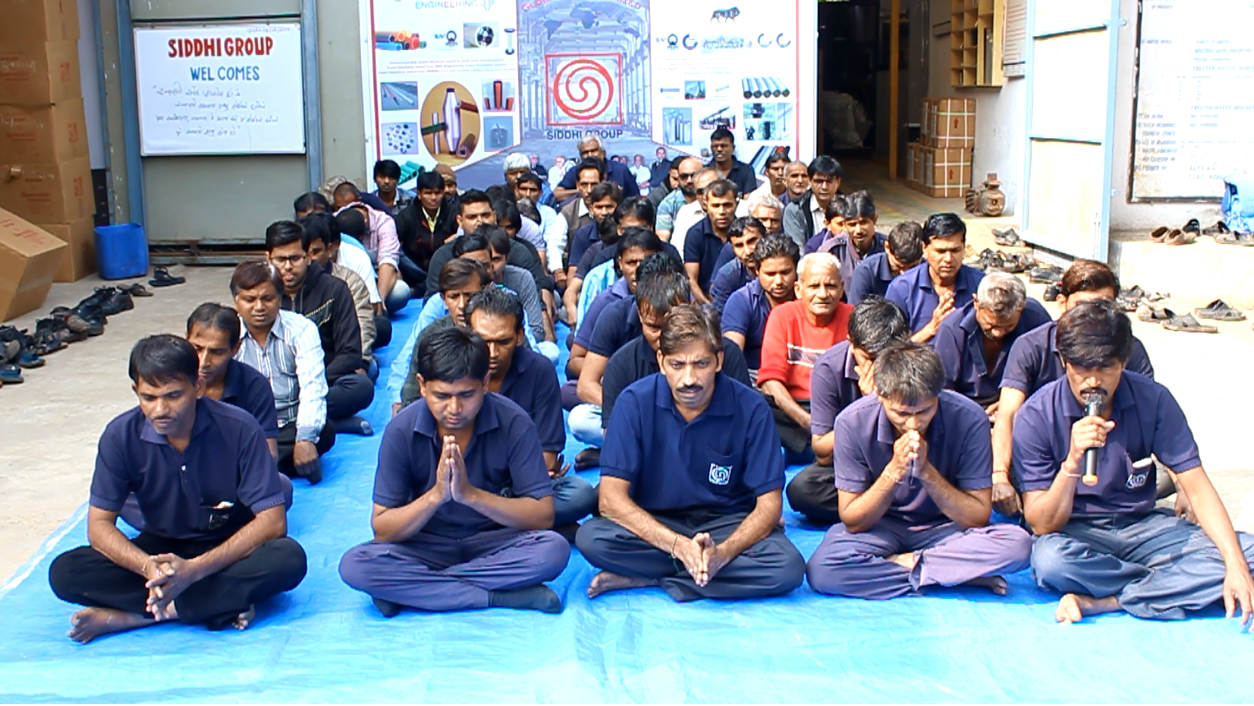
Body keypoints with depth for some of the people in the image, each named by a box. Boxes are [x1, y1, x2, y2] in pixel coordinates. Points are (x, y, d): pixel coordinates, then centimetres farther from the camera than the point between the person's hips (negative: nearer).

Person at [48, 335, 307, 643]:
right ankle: (223, 604, -24)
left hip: (230, 550, -2)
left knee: (289, 558, -34)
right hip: (161, 550, 2)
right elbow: (99, 525, -10)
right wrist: (147, 566, -32)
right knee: (65, 572, -22)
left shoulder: (239, 429, -20)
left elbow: (273, 521, -21)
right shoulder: (121, 435, -14)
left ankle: (128, 616, -26)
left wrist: (196, 569, -33)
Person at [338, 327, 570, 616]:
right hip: (427, 546, 1)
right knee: (354, 565, -27)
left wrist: (470, 494, -29)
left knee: (554, 550, -31)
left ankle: (409, 589, -22)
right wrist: (436, 495, -29)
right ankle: (502, 596, -25)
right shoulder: (402, 430, -13)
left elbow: (543, 516, -16)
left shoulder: (513, 423, -15)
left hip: (495, 542, -1)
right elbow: (382, 529, -12)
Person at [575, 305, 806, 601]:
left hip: (727, 524, 1)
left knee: (788, 567, -29)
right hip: (653, 523, -1)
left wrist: (723, 553, -30)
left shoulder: (750, 408, -12)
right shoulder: (635, 402, -13)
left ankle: (644, 578, -18)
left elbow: (769, 504, -11)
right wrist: (678, 545, -31)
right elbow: (612, 497, -16)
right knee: (591, 538, -29)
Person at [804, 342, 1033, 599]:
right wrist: (894, 471, -29)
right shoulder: (853, 422, -20)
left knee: (1017, 544, -29)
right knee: (821, 570, -32)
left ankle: (901, 564, -15)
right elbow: (852, 521, -14)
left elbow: (979, 518, -16)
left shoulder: (969, 420, -20)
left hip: (944, 528, 1)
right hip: (881, 527, 0)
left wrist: (926, 471, -29)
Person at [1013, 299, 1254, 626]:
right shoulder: (1037, 415, -16)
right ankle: (1173, 583, -15)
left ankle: (1099, 602, -23)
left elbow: (1197, 488, -9)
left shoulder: (1153, 400, -8)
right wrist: (1072, 463, -35)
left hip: (1143, 525, 3)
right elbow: (1041, 525, -18)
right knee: (1050, 558, -39)